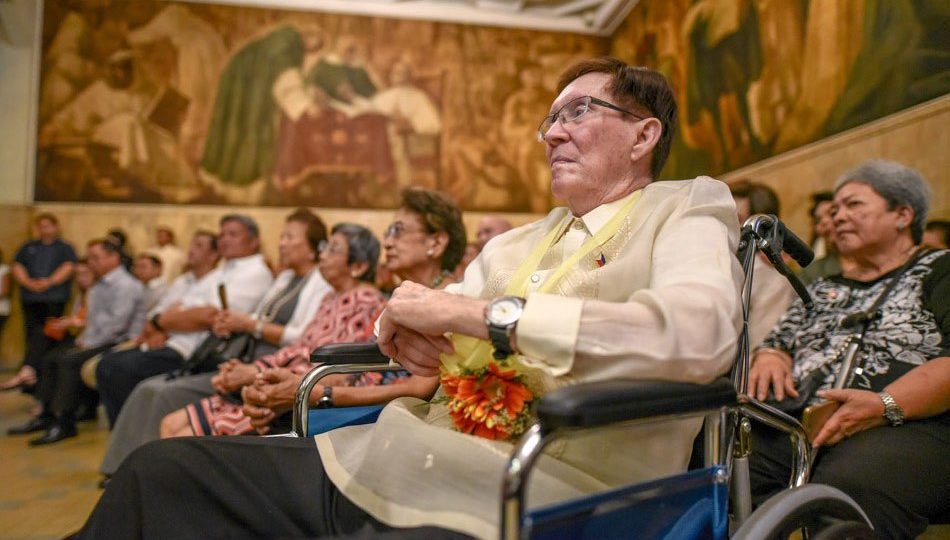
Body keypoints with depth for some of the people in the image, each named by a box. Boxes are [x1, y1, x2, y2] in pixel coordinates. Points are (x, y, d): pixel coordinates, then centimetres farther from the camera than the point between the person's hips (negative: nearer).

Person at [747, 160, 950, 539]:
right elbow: (777, 344, 25)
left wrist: (886, 405, -19)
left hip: (906, 424, -4)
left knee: (841, 491, -40)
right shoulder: (822, 288, 32)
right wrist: (768, 357, 0)